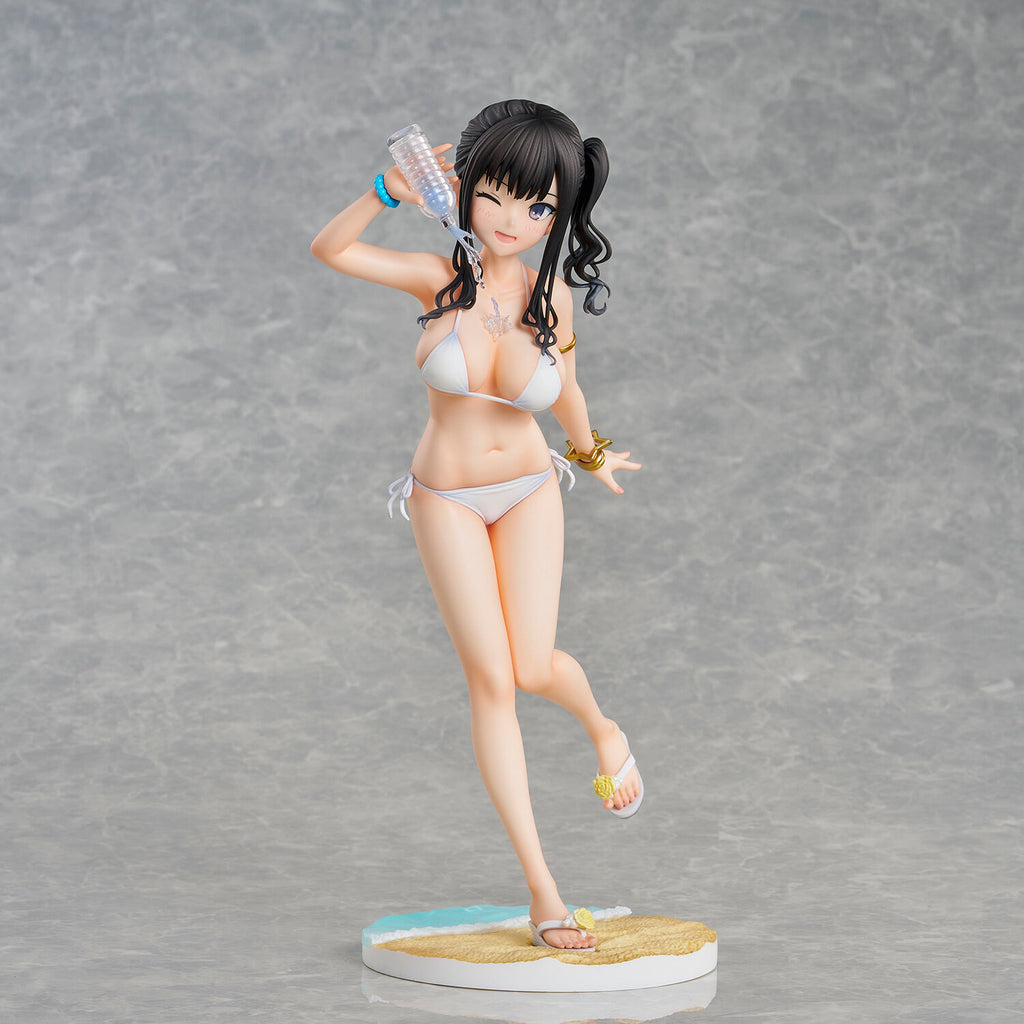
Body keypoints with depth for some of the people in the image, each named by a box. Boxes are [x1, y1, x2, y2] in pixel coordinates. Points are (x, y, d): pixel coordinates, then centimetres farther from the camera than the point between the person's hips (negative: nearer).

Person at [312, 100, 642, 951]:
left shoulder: (551, 298, -11)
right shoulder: (441, 278, -16)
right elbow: (330, 249, -23)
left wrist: (592, 455, 20)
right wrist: (388, 192, -37)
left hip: (529, 491, 1)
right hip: (447, 499, -1)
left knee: (533, 668, -11)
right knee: (491, 681, -6)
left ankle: (603, 729, 29)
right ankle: (543, 889, -1)